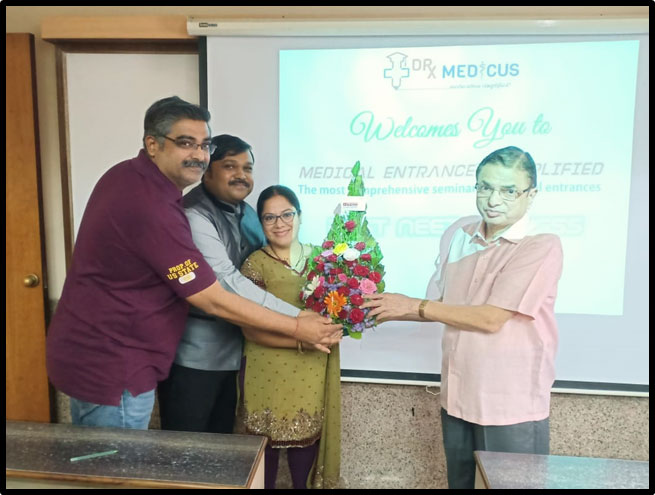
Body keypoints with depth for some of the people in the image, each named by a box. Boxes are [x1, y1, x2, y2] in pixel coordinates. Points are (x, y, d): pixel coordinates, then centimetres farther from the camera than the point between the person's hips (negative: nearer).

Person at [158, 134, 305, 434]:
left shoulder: (246, 213, 10)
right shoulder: (194, 215, -19)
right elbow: (227, 282, -28)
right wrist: (297, 318, -28)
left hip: (232, 351, 8)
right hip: (194, 356, -8)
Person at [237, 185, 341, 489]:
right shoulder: (255, 264, -8)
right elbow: (252, 330, -14)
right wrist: (303, 338, -23)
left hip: (313, 376, 3)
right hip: (268, 376, -3)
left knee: (306, 455, 14)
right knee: (265, 457, 10)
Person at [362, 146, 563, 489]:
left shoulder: (542, 247, -16)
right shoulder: (458, 235, 2)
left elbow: (491, 319, -21)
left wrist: (413, 306, -15)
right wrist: (381, 312, -2)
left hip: (512, 407, -5)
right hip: (457, 398, 6)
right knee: (460, 483, 22)